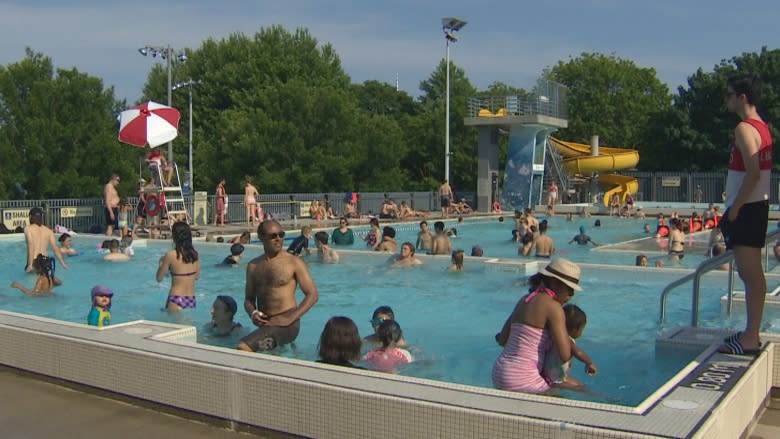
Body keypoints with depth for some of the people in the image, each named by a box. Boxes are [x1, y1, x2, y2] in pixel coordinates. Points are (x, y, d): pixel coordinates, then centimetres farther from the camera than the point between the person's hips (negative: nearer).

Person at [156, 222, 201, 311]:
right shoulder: (195, 253, 0)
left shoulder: (170, 255, -13)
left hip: (176, 300, -5)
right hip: (191, 300, 5)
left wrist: (161, 262, 13)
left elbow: (159, 278, -3)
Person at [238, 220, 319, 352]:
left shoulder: (294, 263, -5)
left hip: (286, 325, -6)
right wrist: (253, 313, -7)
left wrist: (289, 319, -17)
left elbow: (312, 295, -9)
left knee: (243, 348, -25)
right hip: (264, 325, 6)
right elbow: (249, 299, 16)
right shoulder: (253, 266, 10)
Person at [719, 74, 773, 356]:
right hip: (757, 206, 10)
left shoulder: (745, 128, -15)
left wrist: (735, 208, -18)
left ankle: (750, 339, -3)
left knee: (752, 275, -7)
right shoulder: (761, 126, 16)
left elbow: (753, 173, -24)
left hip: (746, 208, -10)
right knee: (751, 274, 14)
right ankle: (751, 333, 22)